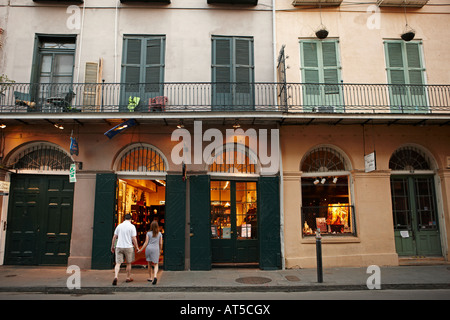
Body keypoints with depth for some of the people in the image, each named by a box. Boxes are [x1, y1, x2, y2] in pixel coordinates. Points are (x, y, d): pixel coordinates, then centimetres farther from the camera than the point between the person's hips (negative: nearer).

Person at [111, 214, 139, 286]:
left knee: (118, 263, 2)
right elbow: (134, 238, -9)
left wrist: (112, 246, 18)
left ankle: (115, 277, -18)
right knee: (129, 263, 14)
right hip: (128, 247, -2)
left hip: (119, 247, 2)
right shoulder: (132, 226, -6)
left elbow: (114, 237, 8)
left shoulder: (119, 226, 5)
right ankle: (128, 278, 24)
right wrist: (137, 247, 2)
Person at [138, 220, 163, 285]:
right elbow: (160, 243, 6)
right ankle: (155, 276, -21)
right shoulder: (159, 234, 3)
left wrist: (141, 250, 6)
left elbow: (146, 243, -2)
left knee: (149, 263, 16)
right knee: (155, 265, 3)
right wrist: (160, 250, 21)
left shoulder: (148, 233, 1)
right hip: (156, 249, 0)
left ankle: (150, 277, 23)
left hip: (148, 248, 1)